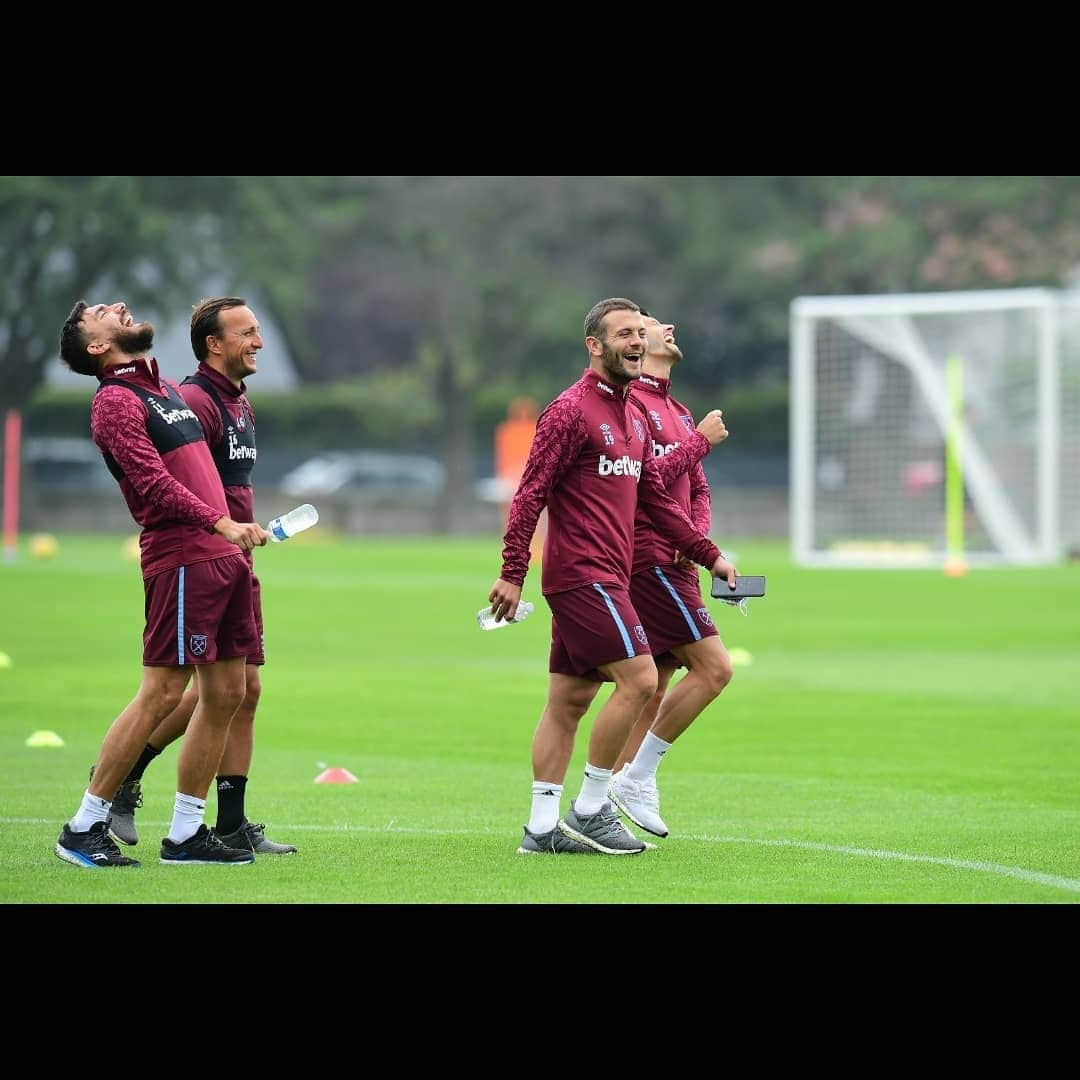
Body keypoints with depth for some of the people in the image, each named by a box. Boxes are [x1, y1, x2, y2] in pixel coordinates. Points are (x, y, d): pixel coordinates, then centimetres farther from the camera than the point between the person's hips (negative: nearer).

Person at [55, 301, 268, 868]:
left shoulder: (167, 390, 21)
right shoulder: (115, 401, -7)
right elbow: (154, 482, -18)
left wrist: (239, 534, 18)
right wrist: (222, 523, -27)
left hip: (223, 555, 9)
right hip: (180, 558, -9)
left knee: (226, 692, 7)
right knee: (162, 691, -9)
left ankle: (185, 833, 13)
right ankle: (84, 828, -1)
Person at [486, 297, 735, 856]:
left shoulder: (631, 416, 17)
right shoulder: (571, 410, -10)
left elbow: (656, 499, 24)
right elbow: (530, 495, -13)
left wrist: (710, 556, 21)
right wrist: (511, 573, -18)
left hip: (606, 577, 9)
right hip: (582, 574, -9)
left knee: (569, 700, 9)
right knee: (638, 678, -13)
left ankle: (542, 827, 11)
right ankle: (590, 808, -5)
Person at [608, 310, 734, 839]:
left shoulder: (677, 411, 21)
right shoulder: (631, 402, -9)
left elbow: (697, 488, 22)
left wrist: (697, 538, 4)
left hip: (673, 564, 9)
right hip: (649, 556, -9)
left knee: (653, 689, 8)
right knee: (713, 666, -12)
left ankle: (618, 793, 9)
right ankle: (637, 778, -8)